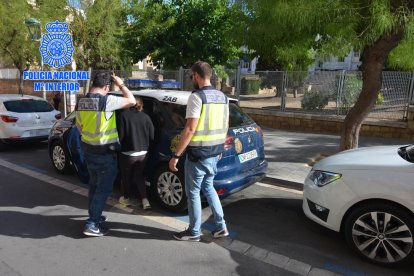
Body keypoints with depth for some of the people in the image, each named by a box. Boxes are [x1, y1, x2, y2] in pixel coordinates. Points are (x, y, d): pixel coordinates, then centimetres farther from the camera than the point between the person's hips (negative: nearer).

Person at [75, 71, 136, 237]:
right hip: (105, 152, -8)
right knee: (104, 188, 2)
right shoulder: (106, 100, -20)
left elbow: (79, 126, 15)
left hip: (88, 149, 8)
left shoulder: (80, 103, 3)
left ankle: (94, 215, 36)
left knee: (94, 185, 22)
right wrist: (121, 84, -1)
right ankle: (92, 225, 6)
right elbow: (132, 101, -13)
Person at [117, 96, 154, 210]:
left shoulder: (124, 115, -11)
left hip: (127, 153, -3)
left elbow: (120, 135, -12)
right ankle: (145, 200, 10)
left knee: (126, 176, 18)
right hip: (143, 154, 3)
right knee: (139, 176, 19)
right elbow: (152, 137, 1)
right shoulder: (146, 117, -2)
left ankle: (126, 198, 35)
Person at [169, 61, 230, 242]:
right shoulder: (222, 97, 8)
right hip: (215, 153, 8)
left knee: (193, 193, 8)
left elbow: (190, 129, -22)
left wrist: (176, 155, -17)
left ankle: (194, 232, 23)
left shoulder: (197, 97, -17)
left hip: (198, 154, -8)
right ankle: (221, 227, 27)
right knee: (208, 187, 23)